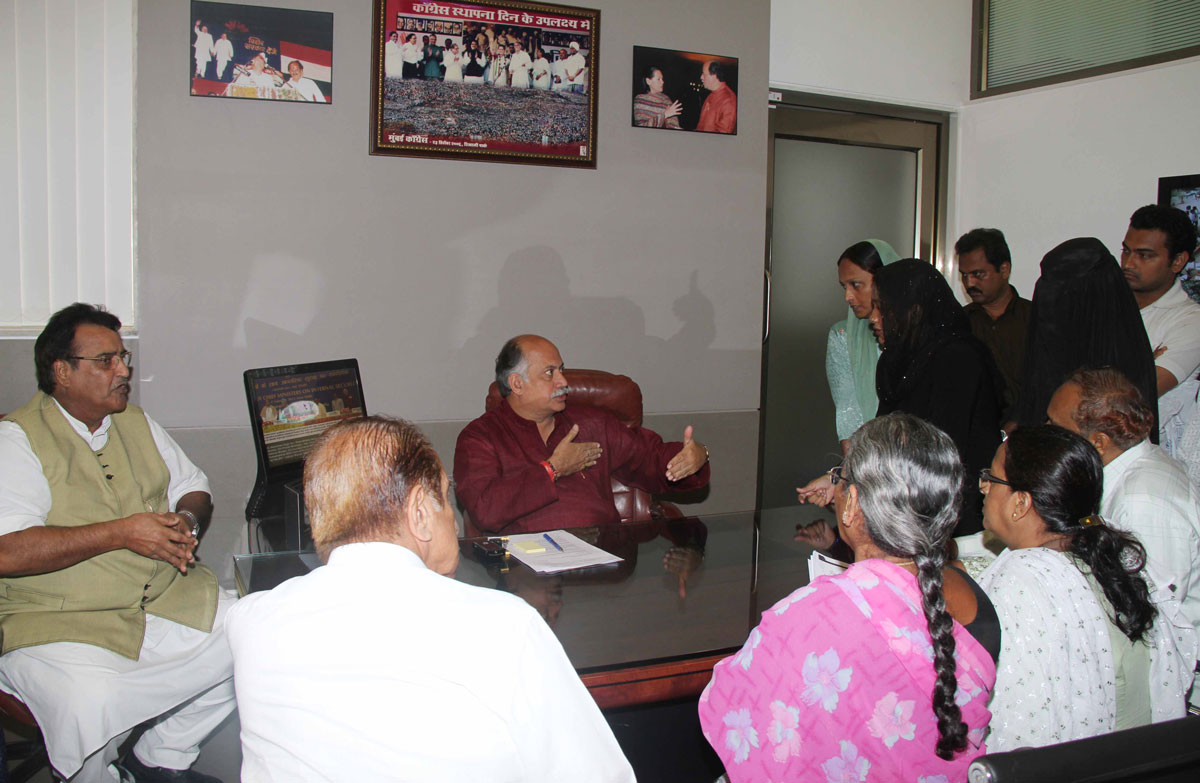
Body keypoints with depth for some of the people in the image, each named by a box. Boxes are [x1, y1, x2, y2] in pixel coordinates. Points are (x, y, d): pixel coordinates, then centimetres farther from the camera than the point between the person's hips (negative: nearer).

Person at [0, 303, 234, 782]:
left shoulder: (135, 423, 14)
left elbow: (194, 489, 21)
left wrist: (187, 520, -4)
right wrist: (121, 533, -21)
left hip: (166, 601, 6)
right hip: (57, 625, -6)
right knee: (89, 706, -34)